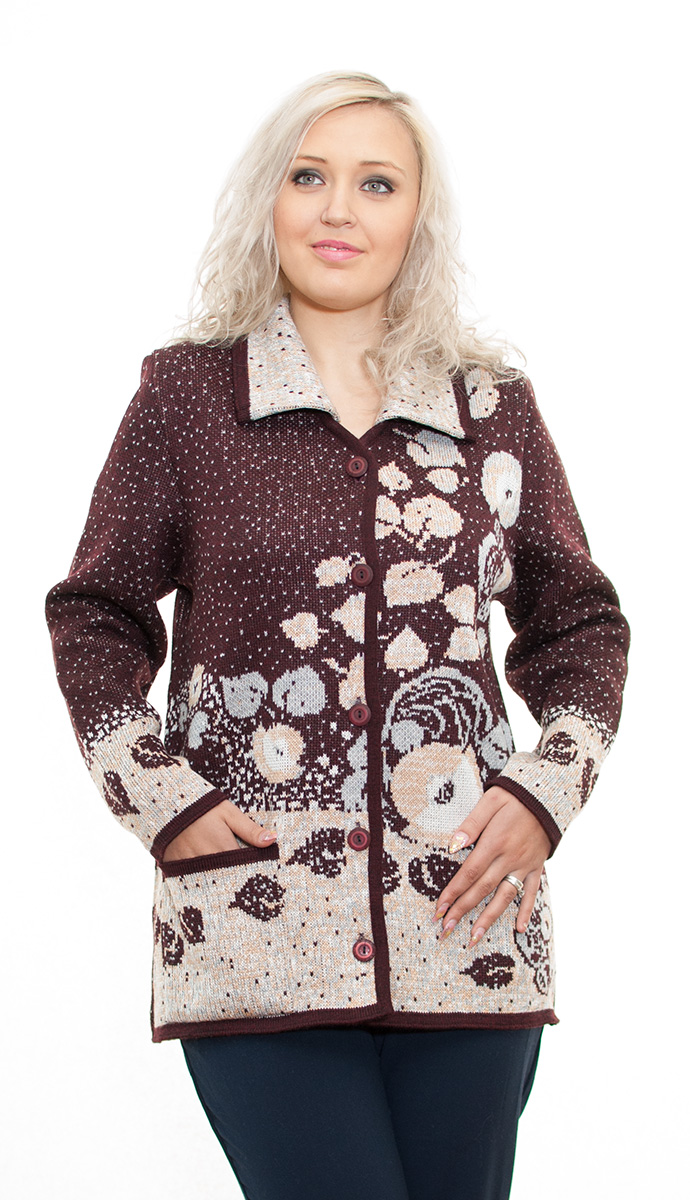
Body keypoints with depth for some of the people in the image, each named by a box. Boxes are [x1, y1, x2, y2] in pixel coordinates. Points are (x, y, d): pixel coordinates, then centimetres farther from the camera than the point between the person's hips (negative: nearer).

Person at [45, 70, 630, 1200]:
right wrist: (163, 803, -1)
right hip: (257, 927, -2)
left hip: (465, 918, 2)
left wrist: (545, 795, 2)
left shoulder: (494, 406, 9)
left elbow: (581, 625, 17)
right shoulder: (186, 392, 5)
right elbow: (95, 618, 10)